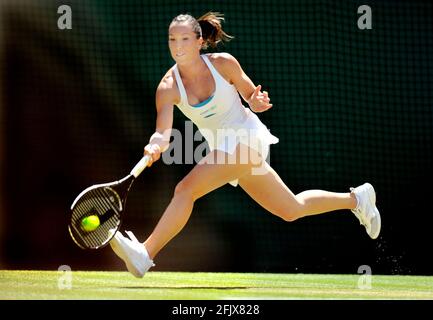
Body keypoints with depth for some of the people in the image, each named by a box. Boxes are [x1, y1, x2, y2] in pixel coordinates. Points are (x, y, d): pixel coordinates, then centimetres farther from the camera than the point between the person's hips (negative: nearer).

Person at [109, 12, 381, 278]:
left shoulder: (223, 63, -13)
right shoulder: (168, 87, -9)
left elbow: (252, 96, 2)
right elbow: (163, 132, -20)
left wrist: (257, 102, -22)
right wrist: (155, 146, -43)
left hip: (248, 137, -5)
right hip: (222, 147, 5)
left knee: (185, 189, -26)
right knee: (291, 210, 17)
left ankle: (145, 254, -27)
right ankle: (356, 199, 37)